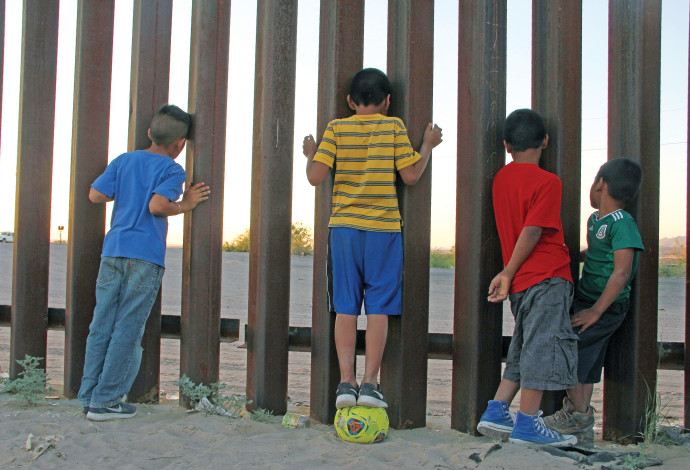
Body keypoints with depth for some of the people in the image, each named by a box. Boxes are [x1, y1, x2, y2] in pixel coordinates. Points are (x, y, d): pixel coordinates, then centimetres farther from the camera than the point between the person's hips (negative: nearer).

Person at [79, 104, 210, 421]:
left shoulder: (124, 161, 13)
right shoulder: (173, 170, -2)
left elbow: (95, 195, 7)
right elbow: (157, 206, -17)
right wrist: (183, 206, 0)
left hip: (113, 251, 5)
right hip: (145, 256, -5)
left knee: (101, 326, 7)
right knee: (128, 330, 0)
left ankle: (90, 396, 12)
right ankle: (105, 401, 2)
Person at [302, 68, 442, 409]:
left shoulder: (336, 129, 3)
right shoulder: (394, 127, 1)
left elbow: (315, 176, -4)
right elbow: (411, 175, -1)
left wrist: (310, 153, 17)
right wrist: (428, 145, 15)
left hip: (344, 229, 1)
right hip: (383, 230, -1)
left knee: (345, 308, 6)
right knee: (379, 309, 4)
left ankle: (346, 382, 5)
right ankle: (370, 383, 3)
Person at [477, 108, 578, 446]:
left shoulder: (500, 178, 10)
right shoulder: (547, 181, -10)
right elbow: (532, 232, -15)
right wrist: (509, 273, -10)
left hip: (521, 280, 7)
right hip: (547, 277, -7)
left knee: (524, 348, 15)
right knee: (543, 346, -3)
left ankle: (496, 412, 13)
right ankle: (528, 425, 0)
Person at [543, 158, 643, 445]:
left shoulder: (622, 224, -17)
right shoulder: (595, 220, 11)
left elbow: (621, 273, -23)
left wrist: (595, 311, -23)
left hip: (605, 307, -8)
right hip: (586, 301, 9)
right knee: (583, 367, 9)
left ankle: (578, 413, 3)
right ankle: (583, 431, 15)